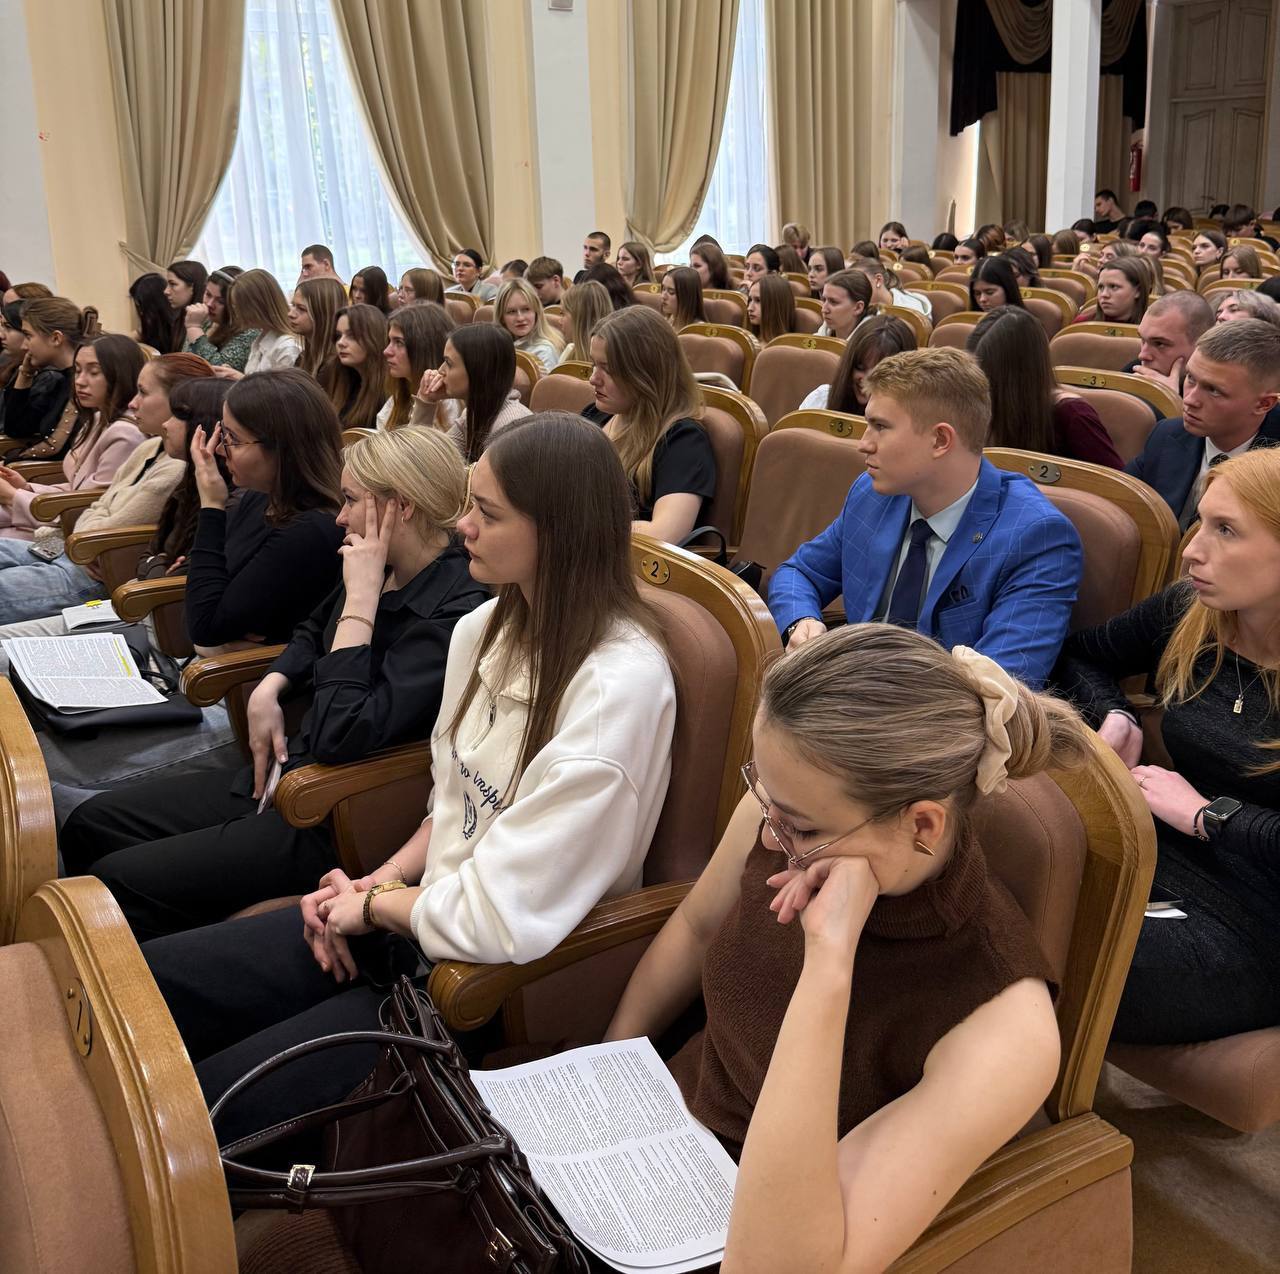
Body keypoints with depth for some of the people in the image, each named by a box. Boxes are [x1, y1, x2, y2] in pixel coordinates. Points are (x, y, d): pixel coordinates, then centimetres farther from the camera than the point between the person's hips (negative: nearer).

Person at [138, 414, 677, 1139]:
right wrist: (385, 880, -3)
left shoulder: (620, 685, -26)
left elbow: (504, 920, -27)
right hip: (424, 914, 8)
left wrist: (376, 905, -9)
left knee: (208, 1104, -13)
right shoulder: (486, 629, 2)